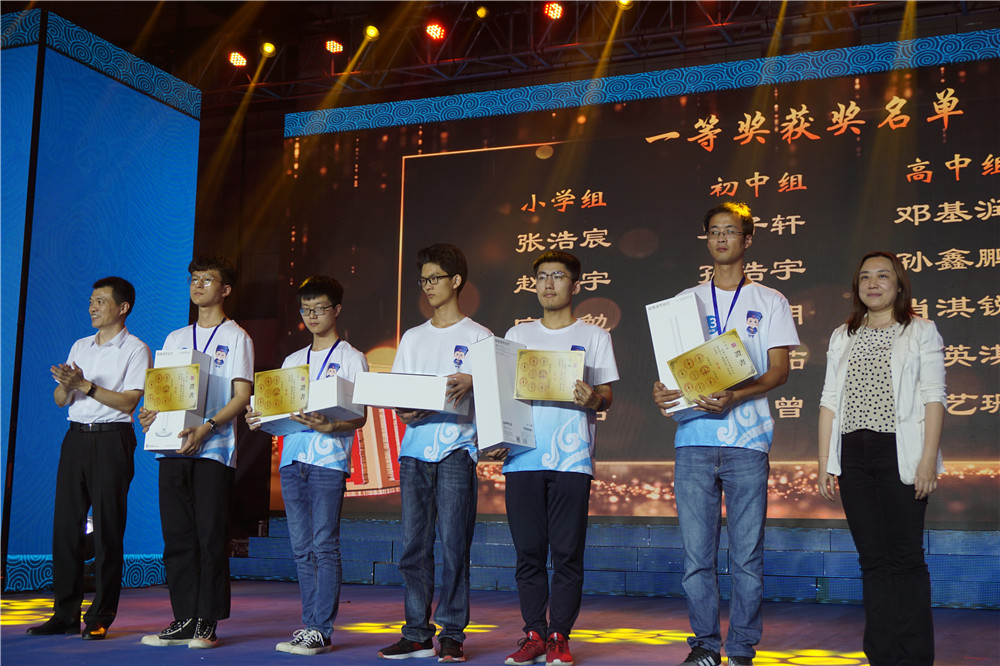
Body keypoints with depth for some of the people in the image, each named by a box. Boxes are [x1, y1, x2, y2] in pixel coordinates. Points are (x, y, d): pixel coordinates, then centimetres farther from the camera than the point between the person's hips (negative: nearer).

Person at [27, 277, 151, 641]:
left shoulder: (135, 349, 0)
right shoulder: (80, 346, 18)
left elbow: (128, 401, -10)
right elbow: (60, 400, 15)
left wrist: (85, 385, -13)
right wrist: (67, 385, -6)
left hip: (111, 439, -6)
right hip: (76, 436, 6)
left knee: (107, 528, -4)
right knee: (66, 524, 3)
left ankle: (101, 617, 2)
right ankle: (65, 613, 10)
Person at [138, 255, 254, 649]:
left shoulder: (235, 337, 4)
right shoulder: (175, 338, 21)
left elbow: (241, 396, -5)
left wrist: (206, 427, -20)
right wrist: (150, 413, -3)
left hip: (214, 449, -5)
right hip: (173, 448, 5)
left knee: (211, 536, -4)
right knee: (177, 535, 4)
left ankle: (207, 623, 1)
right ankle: (183, 620, 10)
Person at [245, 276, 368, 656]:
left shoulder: (351, 358, 3)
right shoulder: (292, 361, 20)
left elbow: (360, 417, -5)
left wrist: (329, 426, -23)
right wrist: (259, 420, -3)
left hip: (329, 460, -6)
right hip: (292, 458, 6)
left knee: (324, 544, -8)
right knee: (302, 548, 6)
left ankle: (322, 630, -5)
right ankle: (310, 625, 12)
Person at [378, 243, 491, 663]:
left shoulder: (478, 336, 6)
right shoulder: (412, 338, 20)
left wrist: (470, 384, -23)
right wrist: (404, 411, -5)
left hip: (456, 447, -4)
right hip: (415, 447, 5)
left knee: (454, 542, -6)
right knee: (413, 544, 3)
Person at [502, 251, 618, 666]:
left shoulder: (594, 336, 10)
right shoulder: (517, 335, 18)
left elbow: (607, 395, 4)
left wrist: (592, 400, -18)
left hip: (572, 457, -2)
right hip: (523, 456, 2)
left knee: (567, 552, -3)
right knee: (528, 550, 3)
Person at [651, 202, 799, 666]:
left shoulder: (768, 301, 10)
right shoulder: (686, 300, 16)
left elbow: (779, 370, 1)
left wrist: (734, 397, -16)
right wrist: (660, 389, -9)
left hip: (747, 440, -2)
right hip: (693, 438, 2)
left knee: (747, 553, -1)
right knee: (696, 552, 2)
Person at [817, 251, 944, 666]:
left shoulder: (921, 332, 6)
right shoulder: (842, 337, 17)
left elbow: (933, 399, -2)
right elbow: (830, 401, 14)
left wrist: (928, 460, -12)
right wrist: (824, 464, 8)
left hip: (900, 455, -4)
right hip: (854, 457, 4)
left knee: (905, 558, -6)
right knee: (872, 560, 5)